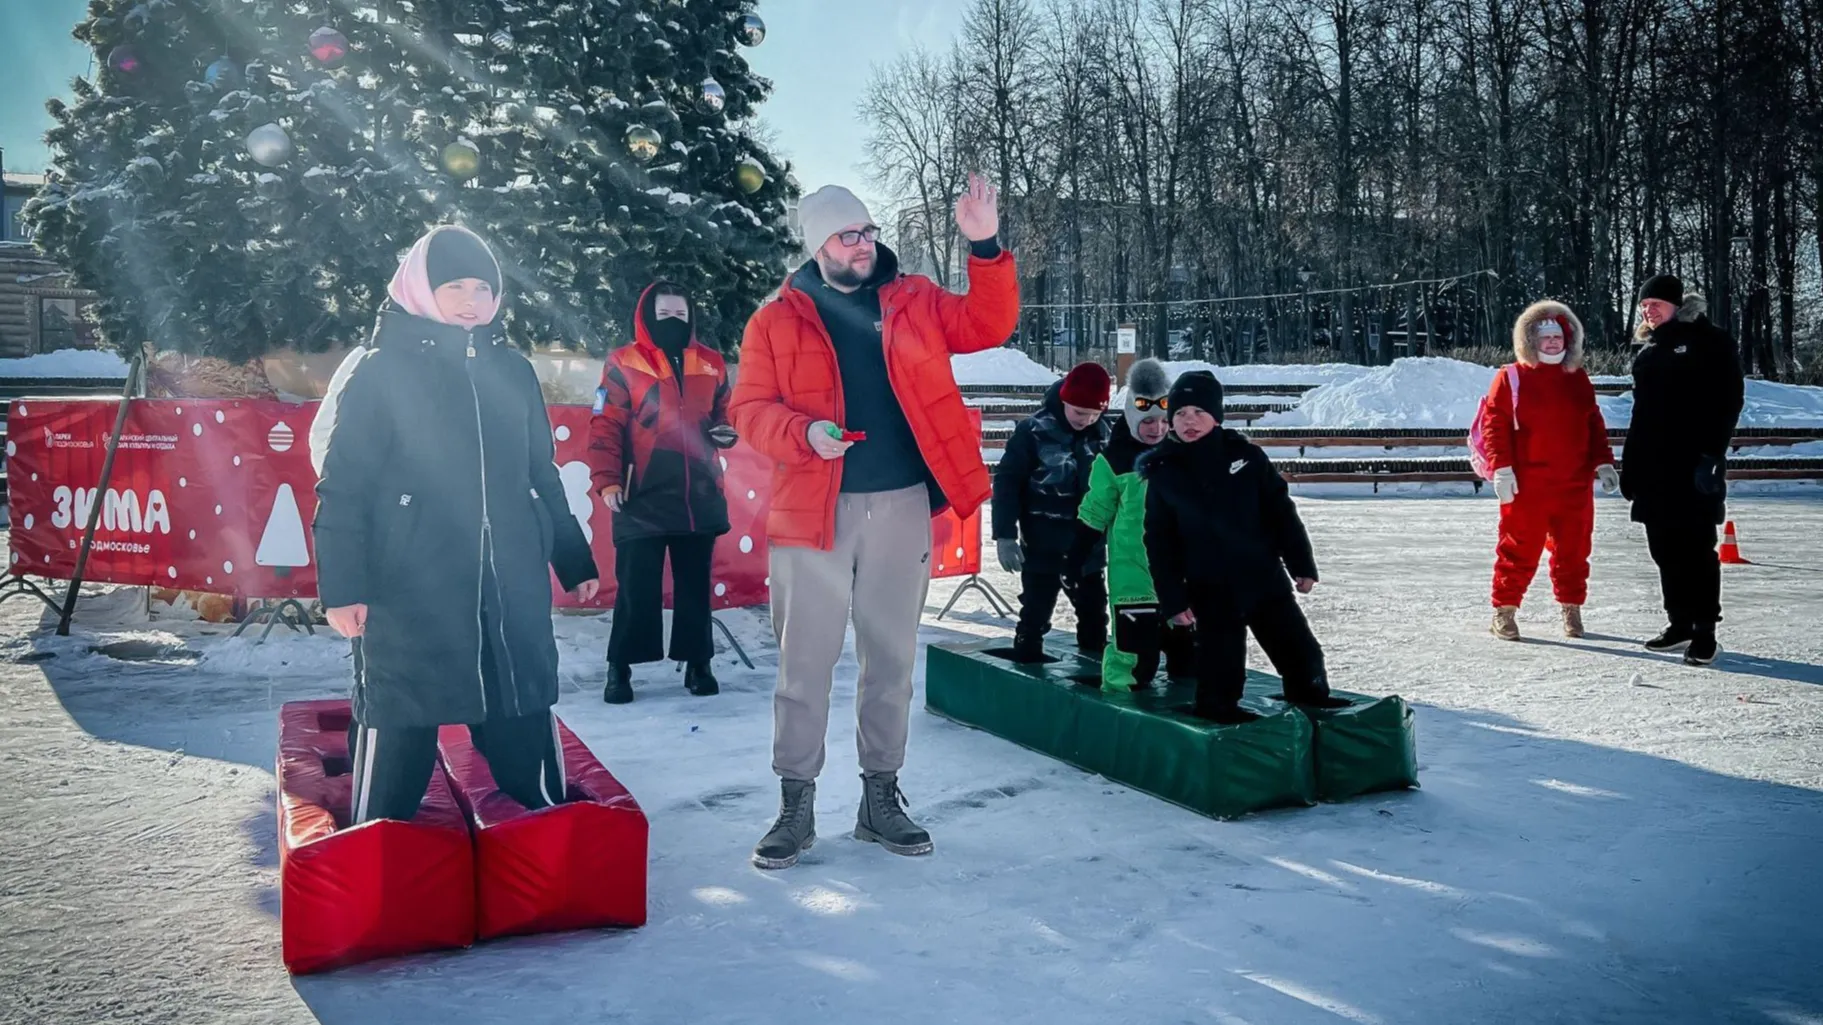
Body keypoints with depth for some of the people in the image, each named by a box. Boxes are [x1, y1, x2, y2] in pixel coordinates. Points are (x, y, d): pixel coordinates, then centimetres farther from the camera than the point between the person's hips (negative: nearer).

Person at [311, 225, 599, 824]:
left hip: (511, 591, 4)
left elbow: (543, 478, 19)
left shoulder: (513, 372, 12)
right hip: (407, 595, -4)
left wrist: (574, 561, 20)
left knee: (526, 723, 9)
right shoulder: (380, 371, -1)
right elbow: (342, 490, -5)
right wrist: (342, 587, -13)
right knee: (397, 729, 3)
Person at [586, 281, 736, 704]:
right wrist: (607, 480, -14)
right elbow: (605, 427, -4)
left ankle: (698, 663, 22)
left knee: (695, 584, 11)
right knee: (636, 588, -1)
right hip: (642, 500, -3)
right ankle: (619, 669, 11)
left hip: (700, 498, 3)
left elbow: (724, 412, 22)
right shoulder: (623, 363, 0)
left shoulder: (711, 363, 11)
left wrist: (726, 431, -2)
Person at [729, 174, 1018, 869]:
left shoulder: (913, 302, 10)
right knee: (804, 661, 1)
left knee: (891, 656, 10)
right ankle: (795, 805, 13)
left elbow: (988, 326, 4)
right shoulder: (777, 320, 3)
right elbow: (749, 409, -1)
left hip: (901, 506, 2)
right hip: (814, 508, -2)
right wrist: (805, 434, -20)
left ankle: (881, 797, 23)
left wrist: (985, 249, -9)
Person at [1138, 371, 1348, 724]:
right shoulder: (1163, 474, -4)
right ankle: (1218, 709, 21)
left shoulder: (1245, 455, -3)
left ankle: (1312, 695, 34)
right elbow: (1160, 544, -3)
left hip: (1265, 576, 2)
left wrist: (1302, 564, -1)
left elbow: (1281, 511, 1)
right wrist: (1172, 599, -6)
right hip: (1211, 588, -2)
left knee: (1299, 647, 12)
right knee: (1222, 660, 2)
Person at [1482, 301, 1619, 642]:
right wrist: (1501, 468, -12)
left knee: (1573, 548, 9)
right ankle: (1504, 610, 8)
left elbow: (1595, 425, 17)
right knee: (1520, 548, -1)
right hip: (1527, 485, -4)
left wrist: (1603, 463, 9)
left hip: (1574, 484, 4)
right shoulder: (1511, 378, -2)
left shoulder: (1578, 378, 12)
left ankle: (1571, 608, 22)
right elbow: (1495, 424, -6)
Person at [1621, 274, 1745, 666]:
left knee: (1696, 548, -7)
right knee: (1665, 549, 9)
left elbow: (1729, 400, -10)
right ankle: (1680, 624, 18)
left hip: (1694, 466, -7)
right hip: (1653, 468, 7)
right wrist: (1629, 466, 16)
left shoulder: (1710, 342, -3)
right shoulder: (1650, 351, 17)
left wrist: (1712, 454, -18)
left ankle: (1705, 632, -2)